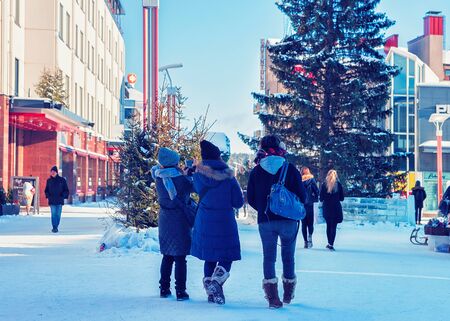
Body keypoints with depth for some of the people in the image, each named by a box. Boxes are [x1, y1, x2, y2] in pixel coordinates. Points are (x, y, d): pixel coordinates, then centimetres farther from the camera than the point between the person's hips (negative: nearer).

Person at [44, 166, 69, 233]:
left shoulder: (62, 180, 3)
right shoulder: (49, 181, 8)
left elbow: (66, 190, 6)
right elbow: (46, 190, 18)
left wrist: (63, 196, -6)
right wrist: (48, 196, 2)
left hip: (59, 201, 0)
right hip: (52, 201, 0)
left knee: (58, 215, 3)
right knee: (53, 214, -9)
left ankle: (56, 227, 16)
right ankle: (54, 227, -10)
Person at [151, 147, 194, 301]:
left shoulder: (159, 178, -4)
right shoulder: (181, 179, -17)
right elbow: (193, 187, -2)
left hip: (164, 220, 5)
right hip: (180, 221, -5)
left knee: (167, 256, 16)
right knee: (180, 258, 1)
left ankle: (164, 289, 18)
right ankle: (180, 291, 1)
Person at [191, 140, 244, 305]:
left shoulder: (199, 174, -3)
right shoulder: (229, 177, -9)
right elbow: (238, 202, -3)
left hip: (204, 222, 3)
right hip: (225, 222, -3)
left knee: (209, 257, 15)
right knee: (226, 257, 6)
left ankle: (210, 291, 14)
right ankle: (217, 281, -20)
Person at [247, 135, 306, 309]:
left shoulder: (256, 171, 1)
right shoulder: (290, 169, -4)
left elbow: (251, 198, 4)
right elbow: (301, 195, -4)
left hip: (265, 221, 1)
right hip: (288, 220, 0)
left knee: (268, 256, 6)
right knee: (288, 256, 13)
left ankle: (272, 296, -4)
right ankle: (288, 294, 24)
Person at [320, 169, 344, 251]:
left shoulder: (324, 184, -2)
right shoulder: (338, 184, -4)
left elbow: (321, 198, -1)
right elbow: (342, 198, 0)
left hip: (326, 207, 2)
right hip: (336, 207, -2)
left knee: (328, 225, 16)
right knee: (333, 226, -1)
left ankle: (329, 243, 21)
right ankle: (331, 244, -11)